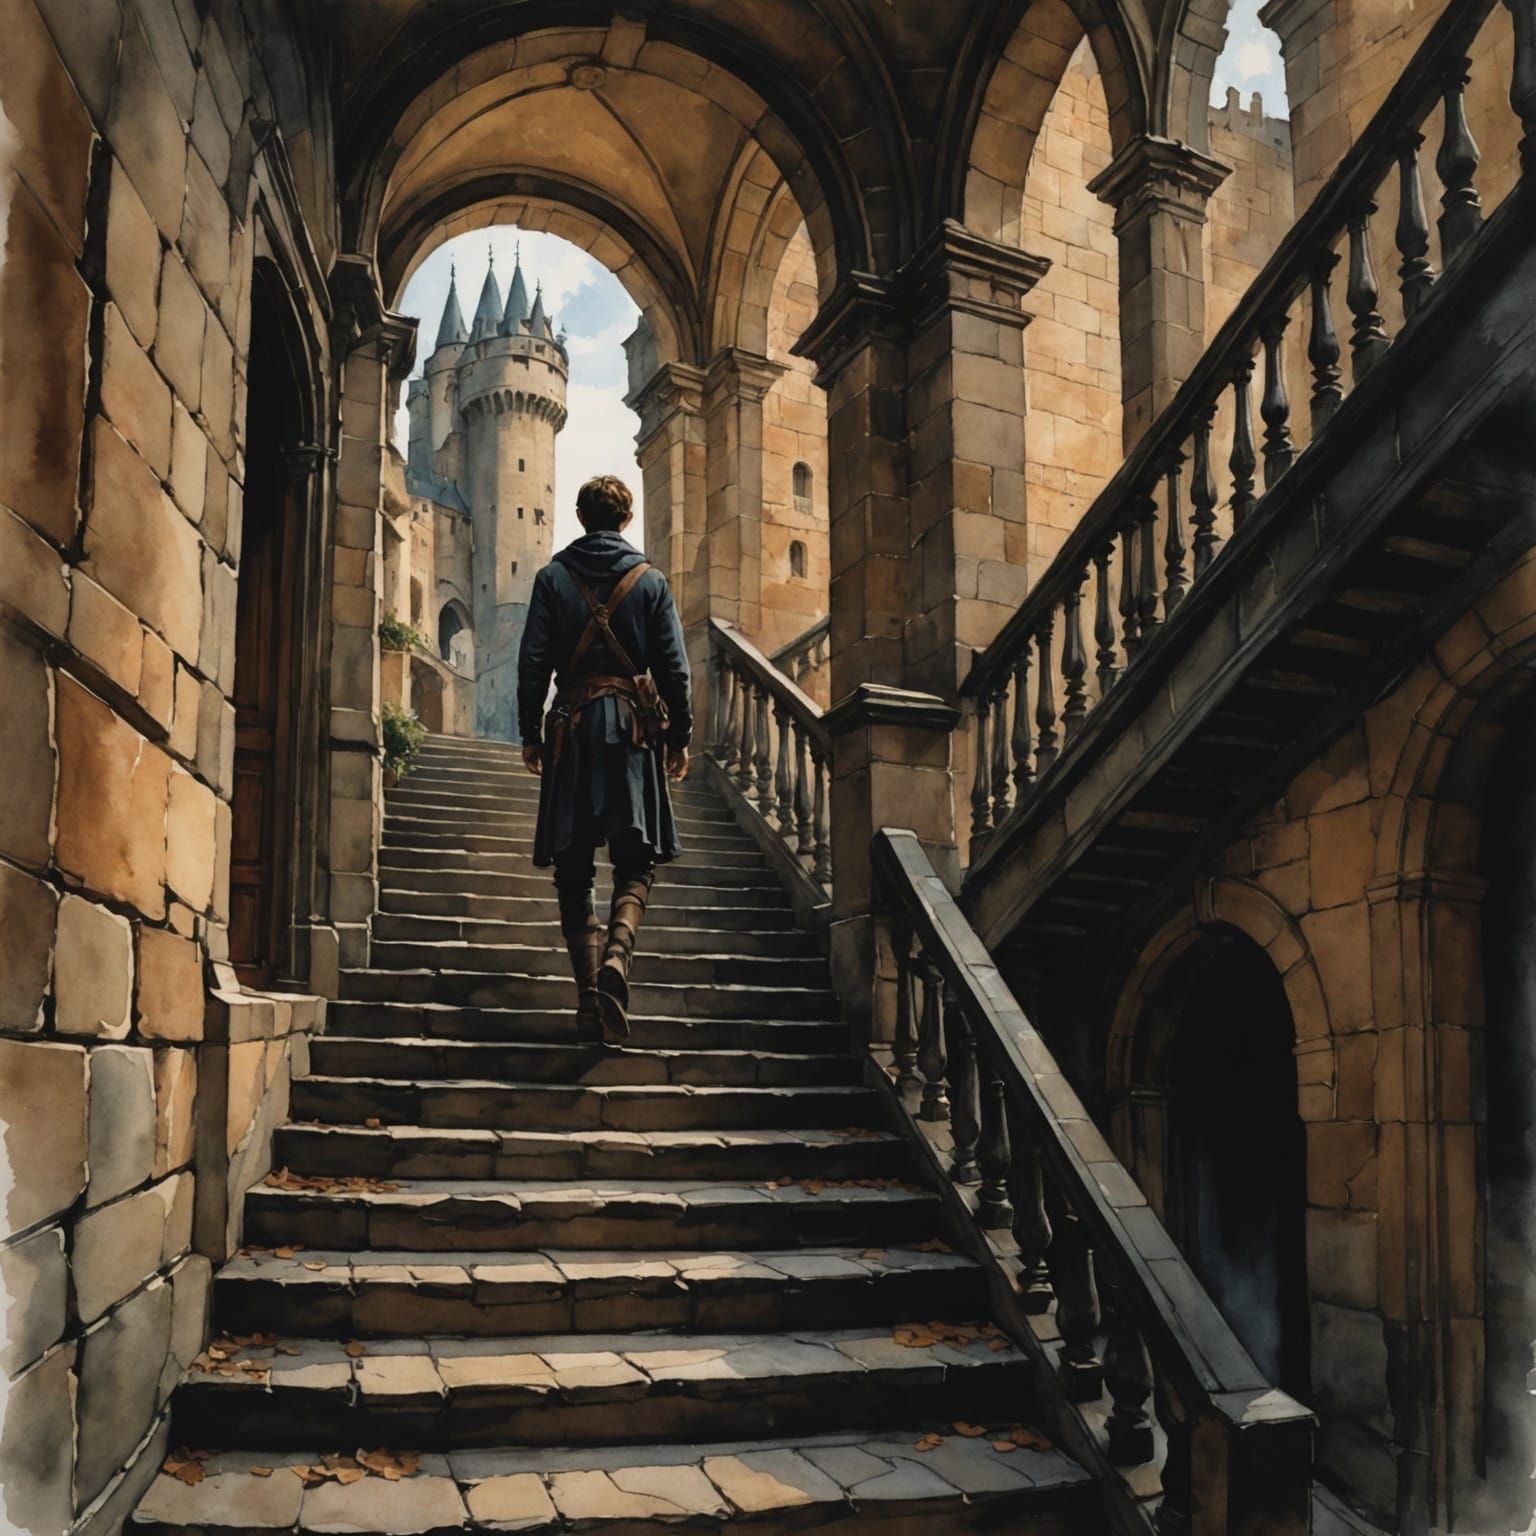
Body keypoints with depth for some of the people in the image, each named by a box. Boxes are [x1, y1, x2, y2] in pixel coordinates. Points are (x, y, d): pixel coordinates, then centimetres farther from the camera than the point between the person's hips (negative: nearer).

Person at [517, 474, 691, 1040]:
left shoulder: (554, 578, 4)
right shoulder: (650, 581, 4)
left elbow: (533, 662, 1)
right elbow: (674, 667, 2)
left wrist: (530, 733, 8)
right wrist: (680, 736, 9)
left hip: (572, 730, 0)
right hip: (633, 728, 0)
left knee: (574, 870, 5)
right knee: (636, 862, 6)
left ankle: (588, 990, -1)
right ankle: (617, 952, -20)